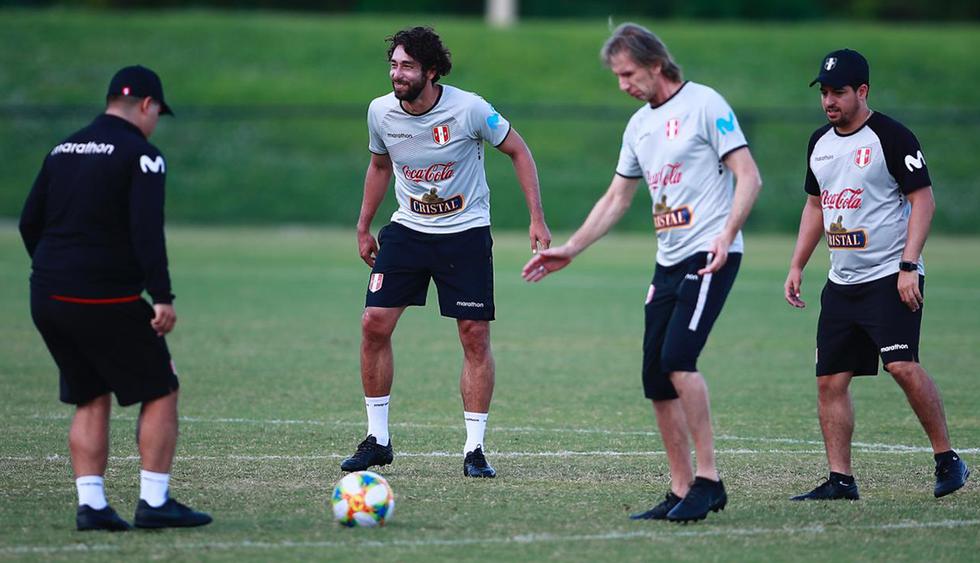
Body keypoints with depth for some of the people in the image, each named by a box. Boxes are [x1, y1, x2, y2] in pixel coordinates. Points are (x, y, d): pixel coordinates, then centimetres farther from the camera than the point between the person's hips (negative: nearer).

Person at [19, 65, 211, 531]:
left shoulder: (63, 150, 15)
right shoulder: (140, 154, -8)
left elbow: (29, 222, 16)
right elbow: (146, 230, -19)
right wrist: (162, 297, -18)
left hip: (48, 299, 7)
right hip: (105, 300, -7)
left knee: (91, 400, 16)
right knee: (160, 392, 5)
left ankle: (91, 504, 7)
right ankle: (154, 502, 2)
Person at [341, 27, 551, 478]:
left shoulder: (469, 109, -18)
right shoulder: (381, 112, -6)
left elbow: (518, 151, -4)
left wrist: (537, 219, -9)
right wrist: (363, 228, 16)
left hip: (466, 233, -3)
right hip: (407, 231, 3)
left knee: (475, 336, -6)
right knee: (374, 323, -7)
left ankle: (475, 449, 4)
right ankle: (377, 440, 5)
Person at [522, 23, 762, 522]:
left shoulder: (705, 105, -6)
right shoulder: (639, 125, 17)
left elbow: (748, 177, -10)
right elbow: (616, 199, 27)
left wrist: (726, 236, -22)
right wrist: (569, 250, 22)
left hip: (710, 256, -8)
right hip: (668, 260, 8)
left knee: (677, 358, -22)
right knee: (657, 379, 2)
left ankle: (707, 480, -17)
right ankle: (681, 491, 8)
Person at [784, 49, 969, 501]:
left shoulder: (891, 136, -9)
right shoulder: (820, 143, 13)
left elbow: (923, 200, -11)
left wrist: (909, 266, -19)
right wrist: (796, 267, 17)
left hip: (891, 277, -7)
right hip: (841, 283, 7)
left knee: (902, 365, -21)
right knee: (830, 379, 2)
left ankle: (947, 459, -9)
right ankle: (840, 480, 7)